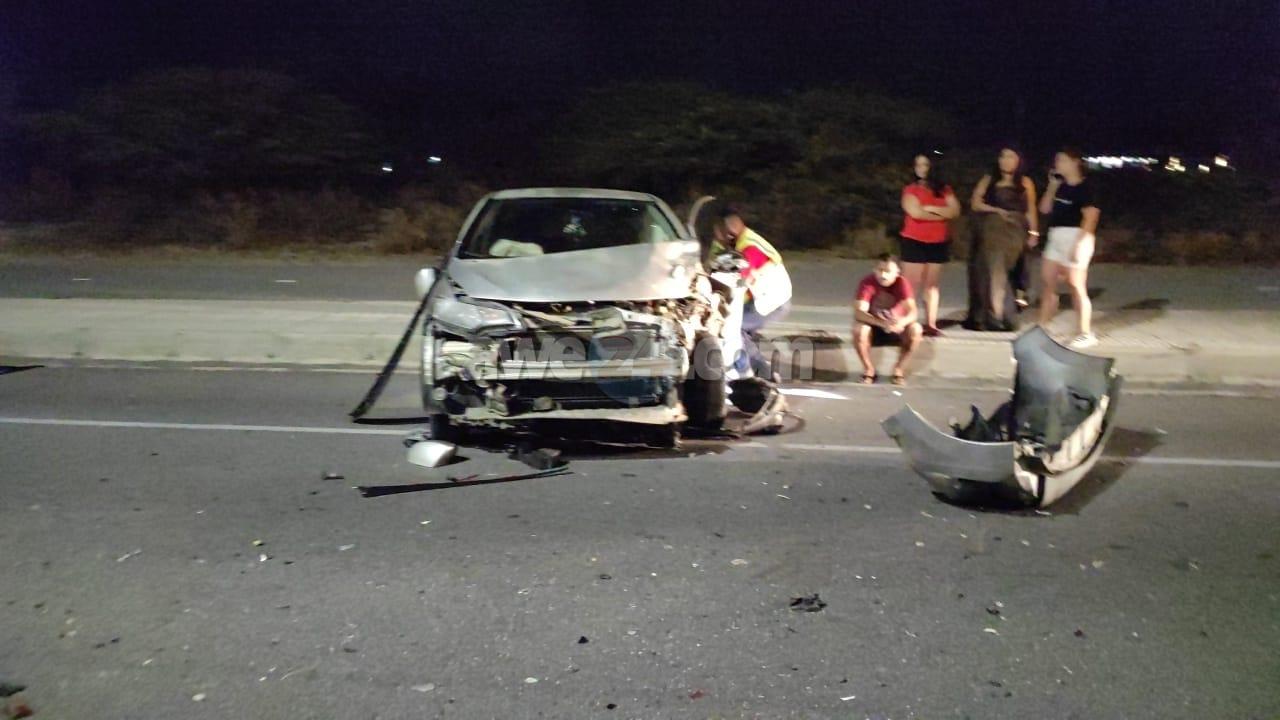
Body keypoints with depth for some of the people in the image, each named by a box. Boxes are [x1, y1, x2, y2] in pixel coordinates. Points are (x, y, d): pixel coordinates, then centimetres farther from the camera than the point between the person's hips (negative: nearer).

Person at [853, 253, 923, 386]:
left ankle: (899, 369, -8)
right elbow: (859, 312, -32)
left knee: (915, 330, -28)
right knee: (859, 330, -33)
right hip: (874, 327, -1)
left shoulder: (902, 283, -19)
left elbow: (912, 311, -30)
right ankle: (869, 369, -10)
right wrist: (881, 323, -49)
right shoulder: (867, 283, -22)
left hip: (896, 328, 1)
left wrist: (901, 322, -53)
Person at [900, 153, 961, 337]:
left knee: (932, 285, 5)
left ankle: (931, 324, 5)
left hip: (938, 242, 4)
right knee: (911, 284, -6)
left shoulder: (943, 189, 10)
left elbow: (955, 210, -1)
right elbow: (915, 212, -14)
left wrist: (931, 208, -11)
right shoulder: (910, 189, -1)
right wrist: (941, 215, -4)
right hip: (914, 241, -3)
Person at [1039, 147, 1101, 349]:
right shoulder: (1061, 186, 13)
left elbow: (1090, 217, -15)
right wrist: (1052, 186, 4)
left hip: (1075, 237, -8)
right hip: (1055, 238, 8)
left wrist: (1079, 244, -21)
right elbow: (1044, 209, 12)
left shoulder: (1085, 187, -10)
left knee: (1076, 286, -5)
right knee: (1047, 283, 9)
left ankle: (1086, 334, 3)